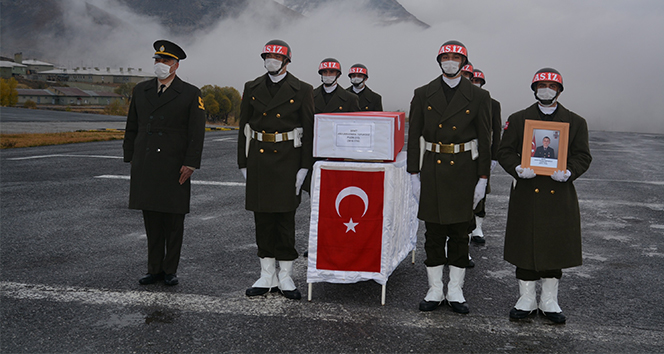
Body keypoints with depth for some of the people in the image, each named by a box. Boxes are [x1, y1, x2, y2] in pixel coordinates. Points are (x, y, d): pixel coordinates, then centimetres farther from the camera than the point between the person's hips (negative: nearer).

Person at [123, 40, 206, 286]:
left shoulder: (191, 94, -1)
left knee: (174, 219, 3)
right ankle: (155, 269, 16)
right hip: (145, 166, 4)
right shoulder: (141, 91, 11)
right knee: (151, 219, 7)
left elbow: (197, 133, -5)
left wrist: (190, 164, -11)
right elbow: (132, 128, 15)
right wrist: (130, 158, 10)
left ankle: (171, 270, 14)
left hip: (175, 167, -3)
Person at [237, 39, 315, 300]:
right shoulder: (252, 88, 9)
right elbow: (244, 128, 11)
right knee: (262, 218, 6)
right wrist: (243, 163, 6)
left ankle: (285, 278, 11)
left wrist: (304, 167, -7)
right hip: (258, 158, 3)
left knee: (285, 218, 1)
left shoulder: (301, 91, 0)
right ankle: (267, 277, 16)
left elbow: (309, 130, -1)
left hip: (287, 159, -3)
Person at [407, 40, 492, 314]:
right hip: (432, 170, 1)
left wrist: (482, 179, -3)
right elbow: (414, 137, 4)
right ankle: (435, 290, 16)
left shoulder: (478, 97, 1)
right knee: (433, 232, 5)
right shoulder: (423, 95, 3)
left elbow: (484, 140, 2)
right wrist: (414, 175, -1)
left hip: (464, 171, 0)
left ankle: (455, 291, 17)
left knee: (459, 232, 6)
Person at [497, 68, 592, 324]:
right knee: (526, 244, 4)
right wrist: (517, 169, -16)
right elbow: (505, 151, 3)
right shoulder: (518, 119, 6)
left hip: (559, 195, 1)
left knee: (555, 245, 7)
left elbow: (583, 156, 4)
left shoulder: (576, 122, 7)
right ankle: (526, 299, 18)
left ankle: (549, 301, 21)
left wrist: (568, 173, -15)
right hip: (526, 195, -1)